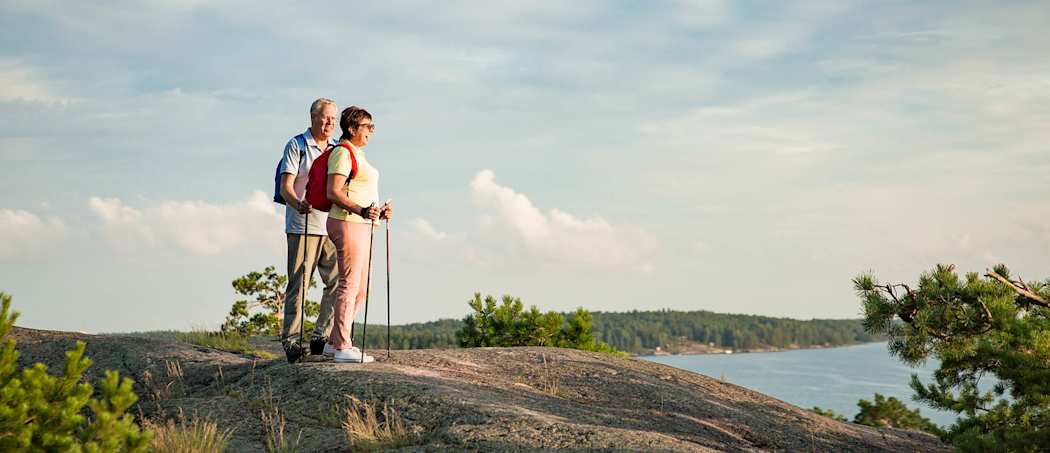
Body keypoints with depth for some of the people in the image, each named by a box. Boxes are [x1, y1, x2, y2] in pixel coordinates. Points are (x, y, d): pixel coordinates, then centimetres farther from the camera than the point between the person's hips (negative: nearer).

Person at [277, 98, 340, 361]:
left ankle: (322, 337, 9)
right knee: (298, 283, -6)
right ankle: (290, 339, -2)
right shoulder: (297, 145, 1)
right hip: (302, 225, -5)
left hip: (331, 226, 5)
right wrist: (298, 204, -29)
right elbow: (286, 186, -8)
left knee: (337, 282, 1)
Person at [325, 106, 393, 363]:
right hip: (347, 225, -10)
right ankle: (343, 348, -5)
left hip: (362, 225, 10)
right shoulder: (343, 153, -9)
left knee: (361, 288, 11)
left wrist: (379, 212, 11)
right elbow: (333, 192, -18)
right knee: (349, 284, -9)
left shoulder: (358, 154, 21)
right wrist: (361, 211, -28)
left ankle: (334, 342, 17)